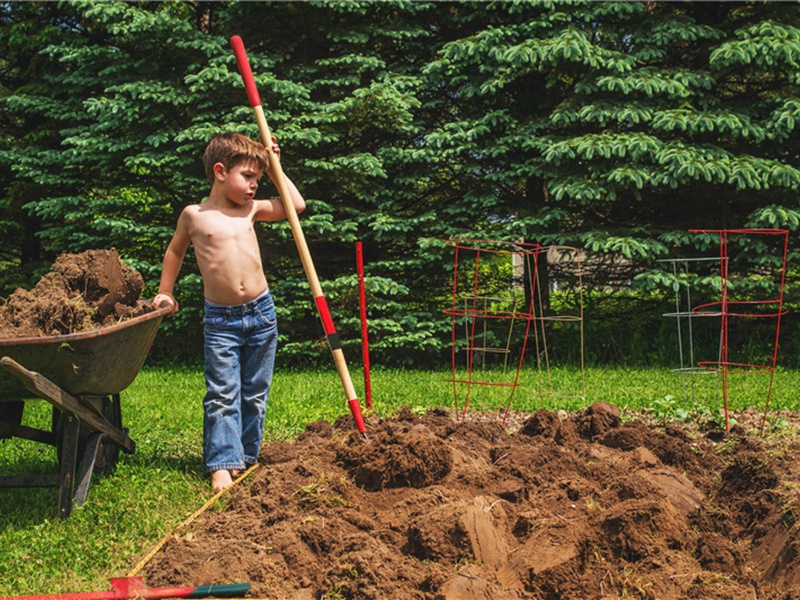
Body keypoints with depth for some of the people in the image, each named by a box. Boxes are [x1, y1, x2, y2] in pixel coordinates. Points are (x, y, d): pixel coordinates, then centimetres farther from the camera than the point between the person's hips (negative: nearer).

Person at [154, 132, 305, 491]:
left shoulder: (252, 210, 8)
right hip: (219, 319, -3)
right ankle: (223, 464, -7)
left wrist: (274, 168, 12)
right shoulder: (194, 216, 1)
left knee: (255, 394, 8)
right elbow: (175, 250, 19)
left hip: (261, 313, 3)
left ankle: (246, 456, 19)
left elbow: (296, 205, 15)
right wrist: (165, 292, 19)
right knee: (222, 395, -7)